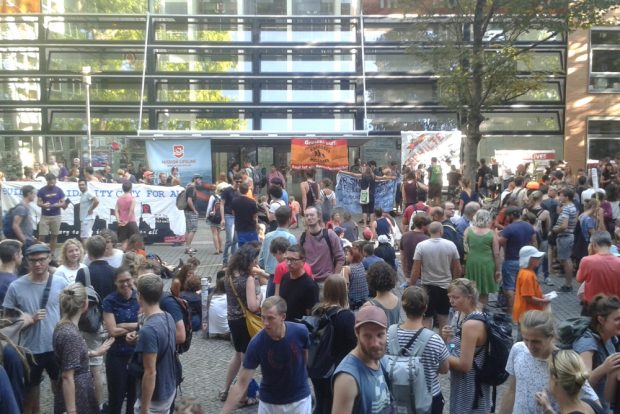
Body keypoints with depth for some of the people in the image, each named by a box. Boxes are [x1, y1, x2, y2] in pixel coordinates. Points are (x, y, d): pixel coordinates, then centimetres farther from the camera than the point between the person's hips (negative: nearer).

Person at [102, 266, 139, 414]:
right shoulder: (109, 301, -8)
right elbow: (112, 331, -14)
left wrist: (123, 325, -15)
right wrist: (137, 326, -12)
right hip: (117, 355, -2)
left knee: (135, 395, 14)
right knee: (116, 396, 9)